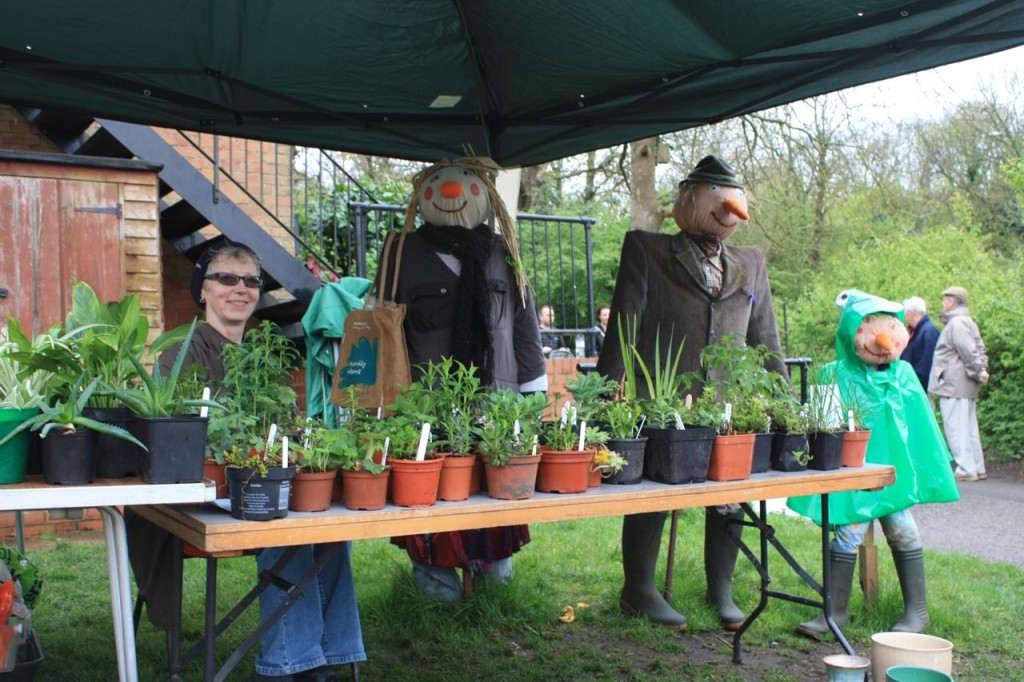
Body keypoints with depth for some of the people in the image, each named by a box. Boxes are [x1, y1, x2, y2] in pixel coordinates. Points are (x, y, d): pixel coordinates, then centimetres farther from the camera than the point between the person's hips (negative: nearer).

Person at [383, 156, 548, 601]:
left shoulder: (501, 252, 11)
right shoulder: (405, 253, 3)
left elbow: (524, 322, 15)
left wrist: (532, 388, 11)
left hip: (496, 398, 2)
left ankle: (491, 554, 23)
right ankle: (432, 561, 19)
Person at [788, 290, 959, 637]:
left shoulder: (903, 375, 1)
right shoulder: (836, 376, -7)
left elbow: (922, 426, 10)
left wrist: (932, 470, 12)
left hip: (895, 471, 2)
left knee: (903, 534, 5)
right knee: (847, 534, -5)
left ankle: (917, 610, 20)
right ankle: (836, 609, 9)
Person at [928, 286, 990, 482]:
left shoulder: (956, 323, -13)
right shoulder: (968, 322, 19)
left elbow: (968, 351, -20)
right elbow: (980, 349, 14)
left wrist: (979, 371, -15)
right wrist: (982, 368, 2)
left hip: (954, 385, -10)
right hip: (966, 386, 10)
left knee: (956, 427, -6)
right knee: (968, 427, 13)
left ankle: (966, 470, -5)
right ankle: (978, 469, 16)